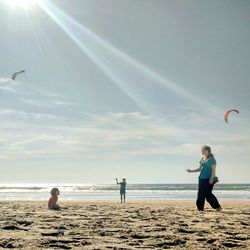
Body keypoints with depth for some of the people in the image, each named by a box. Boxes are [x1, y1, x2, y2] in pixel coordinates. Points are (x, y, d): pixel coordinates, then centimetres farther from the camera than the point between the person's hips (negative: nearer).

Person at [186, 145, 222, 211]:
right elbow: (200, 169, 20)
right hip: (202, 179, 8)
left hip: (208, 179, -8)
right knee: (200, 194, 3)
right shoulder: (202, 159, 16)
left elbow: (213, 170, -11)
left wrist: (212, 178, -20)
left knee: (208, 194, -8)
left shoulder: (211, 159, -6)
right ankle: (200, 208, 8)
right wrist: (191, 171, 12)